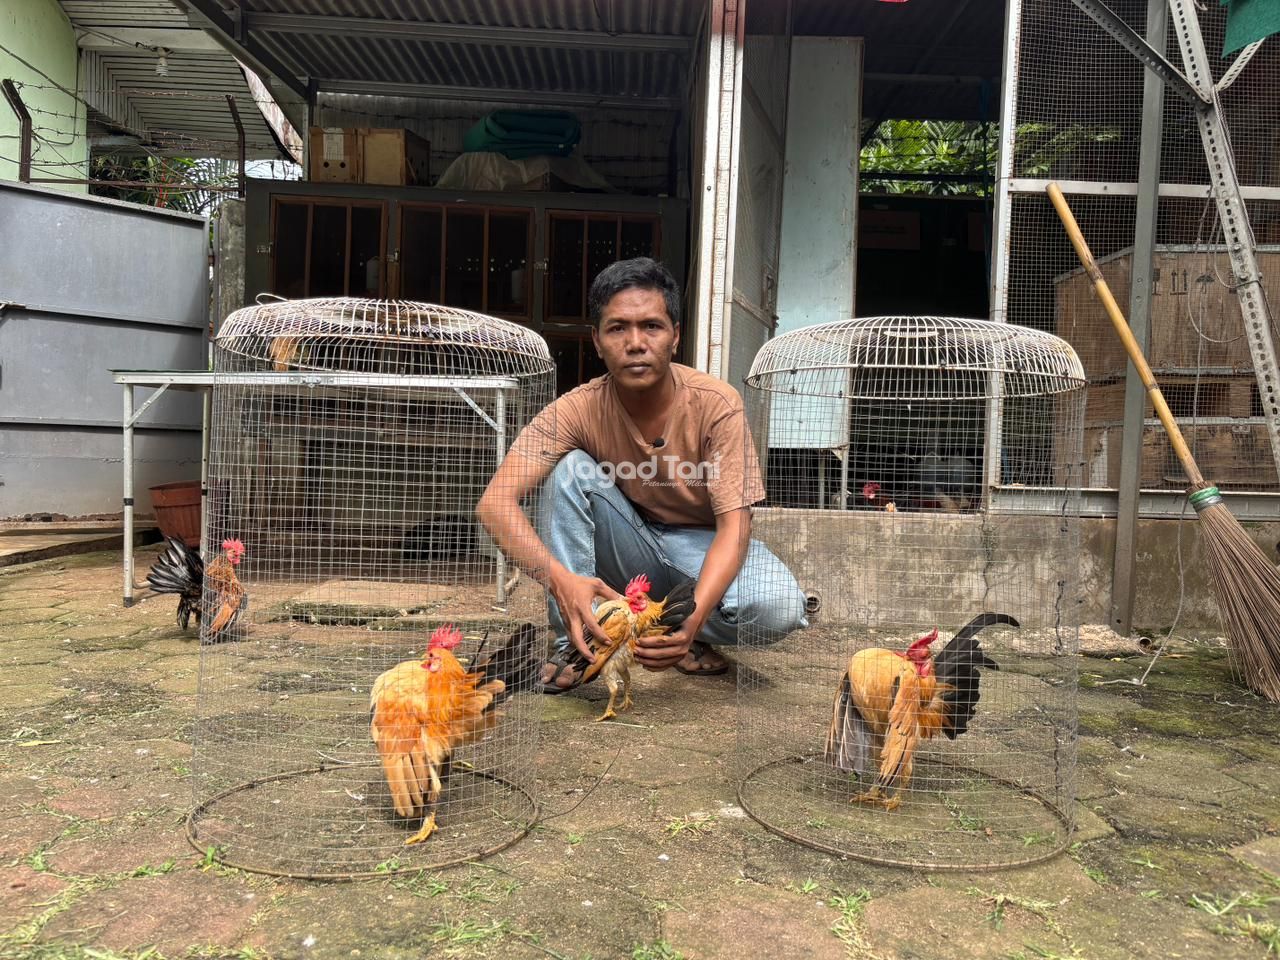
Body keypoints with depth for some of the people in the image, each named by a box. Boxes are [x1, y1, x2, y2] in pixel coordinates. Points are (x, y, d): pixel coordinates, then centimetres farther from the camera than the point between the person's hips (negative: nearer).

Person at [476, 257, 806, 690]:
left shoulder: (716, 404, -22)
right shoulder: (580, 409, -19)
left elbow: (734, 524, -26)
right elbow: (494, 503, -29)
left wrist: (694, 617, -44)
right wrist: (561, 579, -48)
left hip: (700, 545, -1)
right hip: (628, 548, 1)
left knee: (781, 607, -32)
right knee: (570, 469, -26)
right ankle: (573, 642, -17)